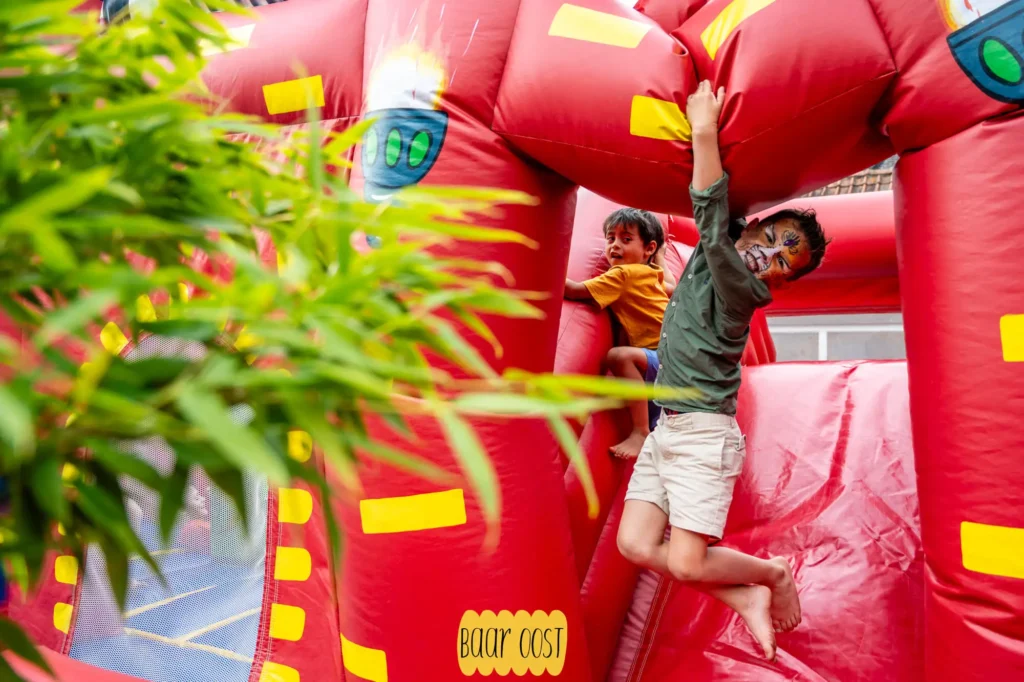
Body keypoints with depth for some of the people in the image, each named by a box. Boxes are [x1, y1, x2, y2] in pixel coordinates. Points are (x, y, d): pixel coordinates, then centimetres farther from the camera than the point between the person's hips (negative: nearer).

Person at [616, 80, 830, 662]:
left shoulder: (743, 291, -15)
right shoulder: (720, 247, 6)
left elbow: (714, 230, -29)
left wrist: (705, 133, -33)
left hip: (704, 434, -8)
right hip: (666, 428, 8)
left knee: (686, 563, -9)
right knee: (635, 544, 0)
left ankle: (773, 573, 20)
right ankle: (747, 598, 12)